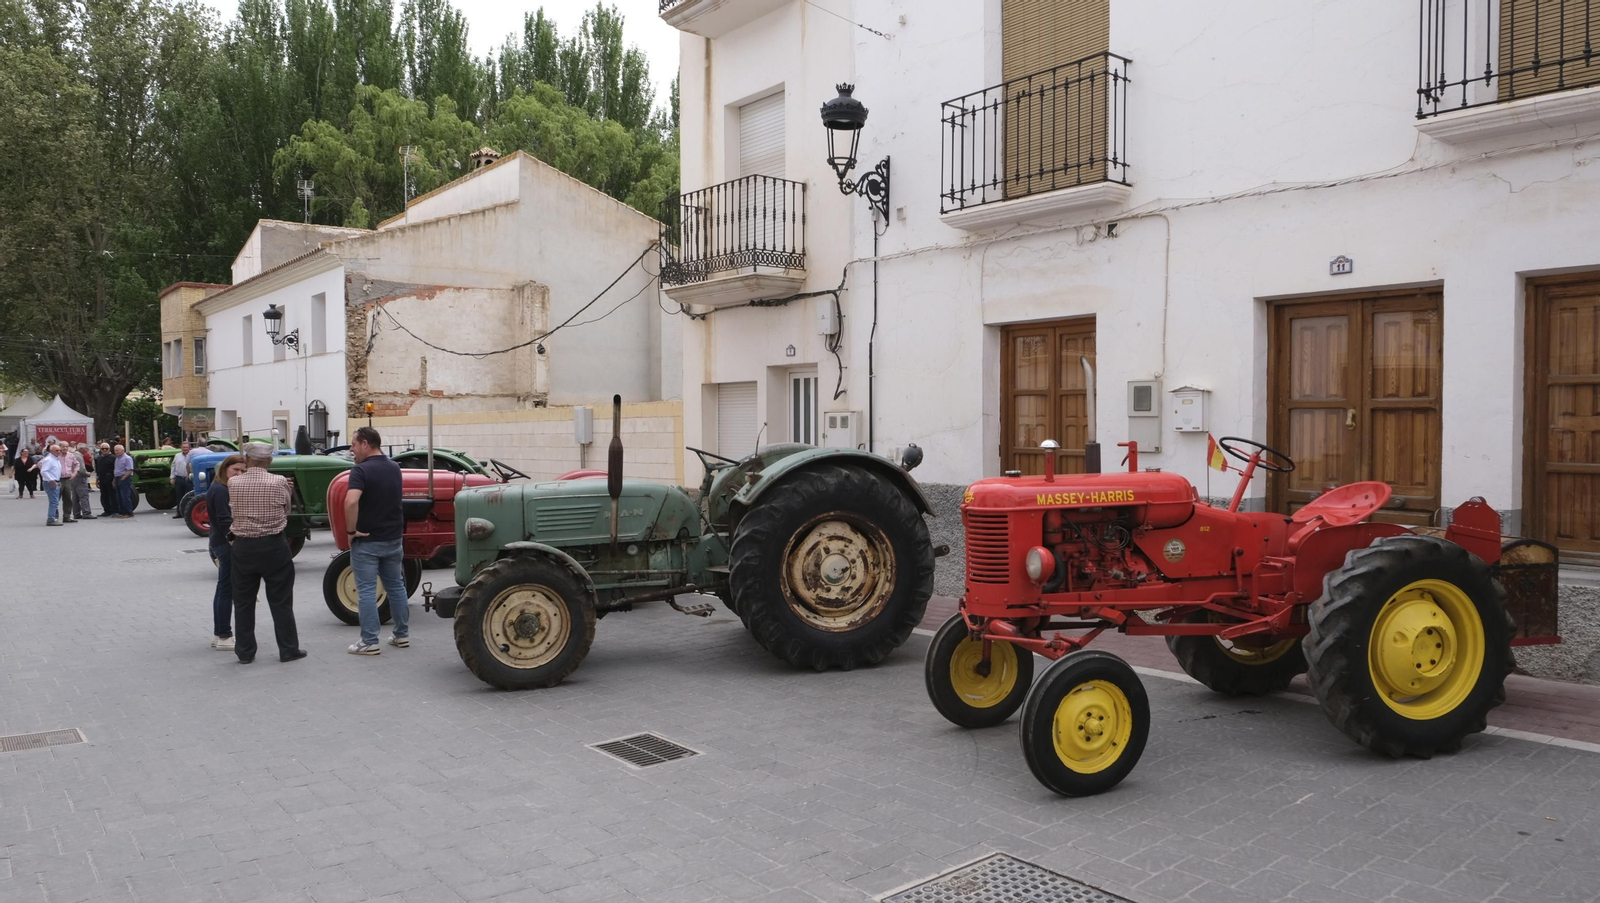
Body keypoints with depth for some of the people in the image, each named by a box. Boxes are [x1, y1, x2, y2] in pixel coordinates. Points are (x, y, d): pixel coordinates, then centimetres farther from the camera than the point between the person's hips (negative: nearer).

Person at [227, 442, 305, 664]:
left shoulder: (233, 483, -4)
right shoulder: (279, 482, -10)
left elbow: (233, 511, 3)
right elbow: (286, 510, 1)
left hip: (243, 547, 2)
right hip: (274, 547, -2)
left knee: (243, 602, 12)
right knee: (281, 601, 6)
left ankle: (245, 651, 16)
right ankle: (288, 649, 10)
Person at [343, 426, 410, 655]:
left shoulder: (361, 470, -17)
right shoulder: (394, 468, 6)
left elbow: (351, 502, -33)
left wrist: (351, 530, -20)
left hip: (366, 541, -7)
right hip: (393, 538, 7)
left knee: (366, 590, 0)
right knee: (396, 586, 15)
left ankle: (369, 642, 3)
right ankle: (402, 635, 22)